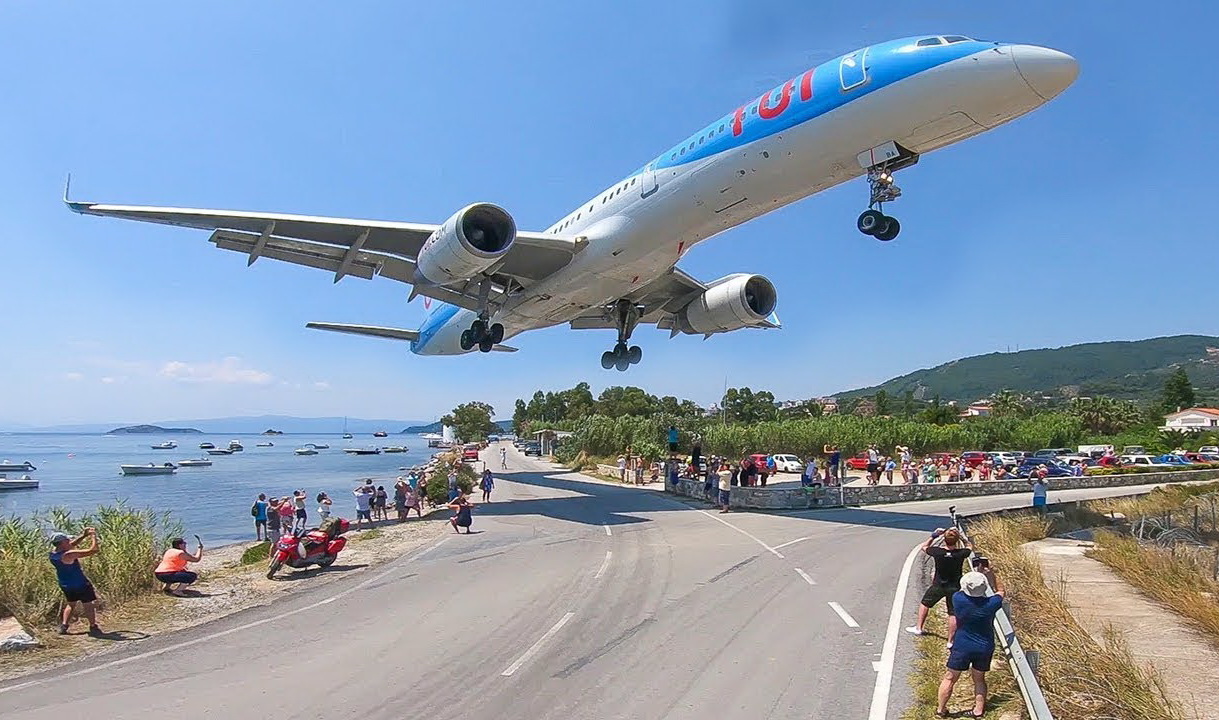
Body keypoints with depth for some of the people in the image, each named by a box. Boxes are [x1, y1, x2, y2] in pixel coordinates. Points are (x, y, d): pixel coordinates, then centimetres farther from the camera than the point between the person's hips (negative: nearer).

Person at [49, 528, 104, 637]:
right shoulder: (69, 555, -29)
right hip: (80, 584, -7)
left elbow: (71, 545, 11)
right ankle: (93, 627, 13)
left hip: (65, 586, 7)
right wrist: (94, 537, -15)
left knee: (70, 604, 27)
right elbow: (93, 550, -28)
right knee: (88, 605, 7)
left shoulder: (53, 554, -6)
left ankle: (64, 626, 20)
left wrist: (84, 536, 8)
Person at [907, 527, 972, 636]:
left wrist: (933, 536, -3)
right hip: (954, 587, 0)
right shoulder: (961, 553, -20)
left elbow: (924, 547, 0)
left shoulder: (937, 551, -21)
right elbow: (970, 549, 3)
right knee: (953, 613, 10)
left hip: (938, 586, 0)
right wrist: (961, 538, 4)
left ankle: (919, 628, 30)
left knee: (925, 604, 21)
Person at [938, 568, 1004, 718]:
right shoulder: (991, 604, -18)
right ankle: (979, 710, 27)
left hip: (962, 647, -1)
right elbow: (1000, 590, 4)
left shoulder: (959, 599, -22)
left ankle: (940, 709, 19)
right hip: (985, 648, 2)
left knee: (950, 678, 11)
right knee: (979, 679, 21)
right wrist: (990, 574, -2)